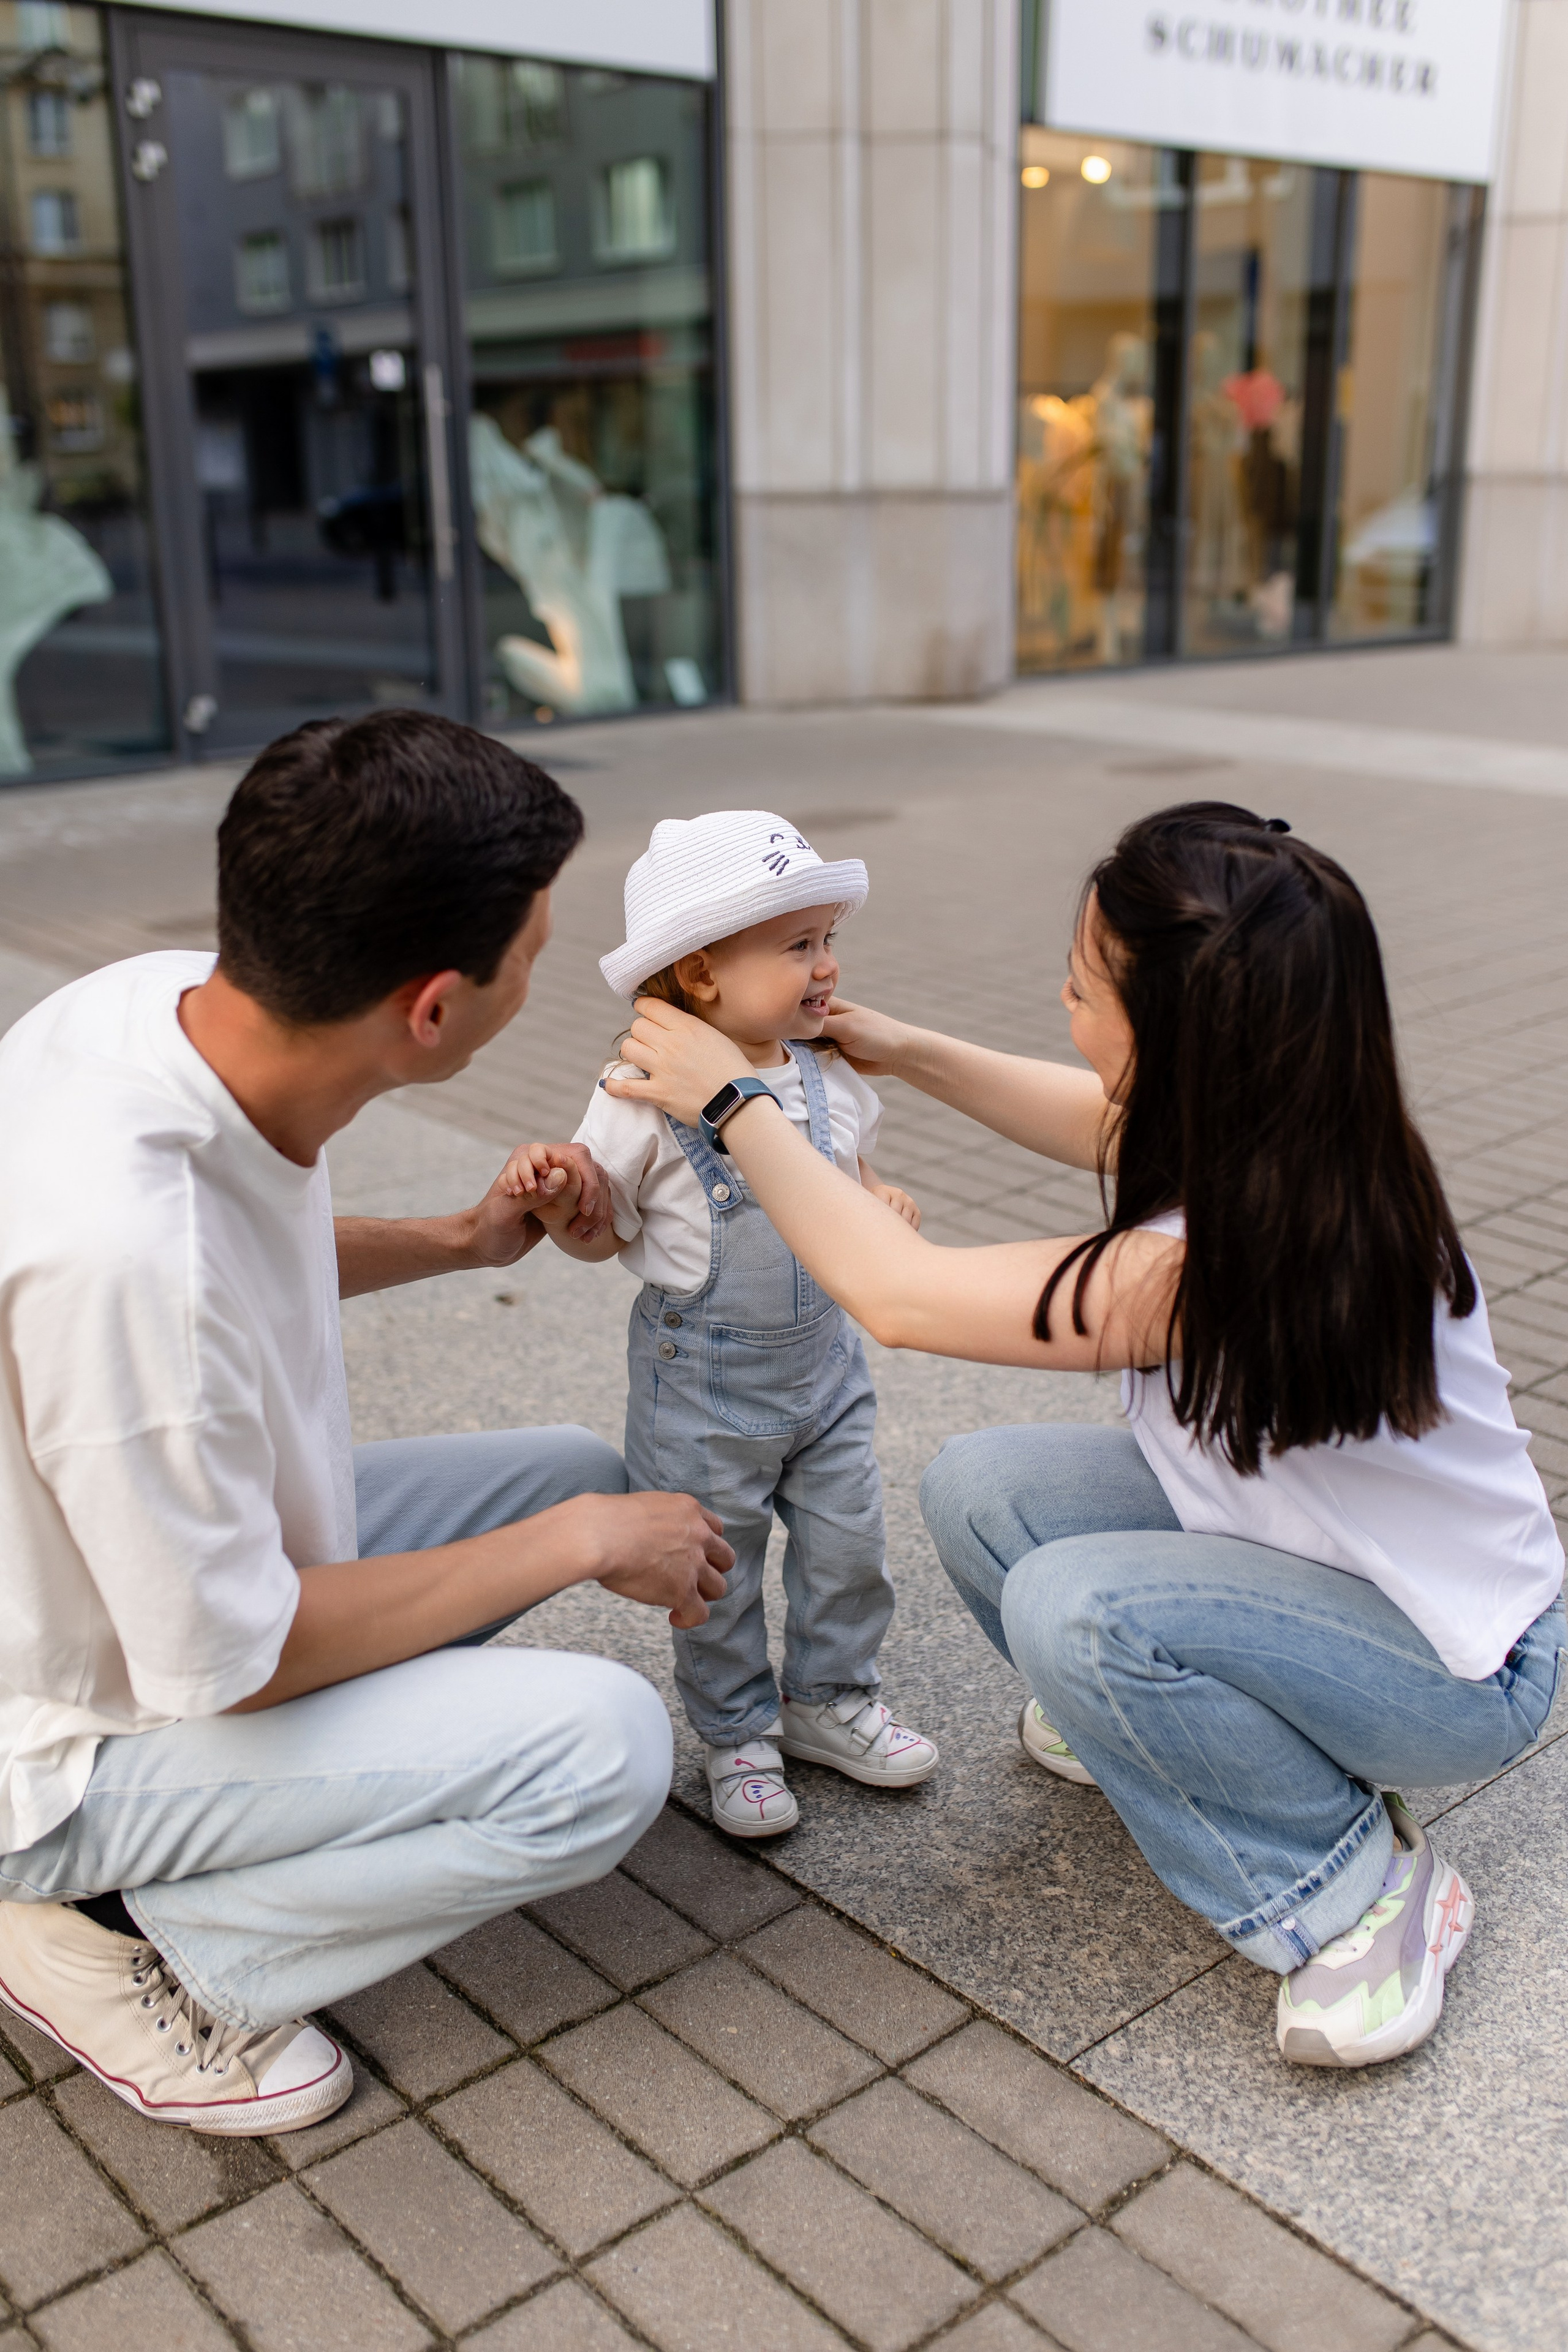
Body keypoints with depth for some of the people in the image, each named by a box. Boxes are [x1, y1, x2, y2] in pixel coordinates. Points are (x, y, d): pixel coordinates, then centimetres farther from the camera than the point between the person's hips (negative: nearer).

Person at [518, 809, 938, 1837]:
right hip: (702, 1380, -5)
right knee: (716, 1573, 10)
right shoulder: (645, 1098, -19)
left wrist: (884, 1202, -7)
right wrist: (556, 1195, -29)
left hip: (824, 1362, 5)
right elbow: (604, 1233, -9)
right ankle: (738, 1733, 32)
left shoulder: (828, 1077, -3)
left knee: (849, 1547, 14)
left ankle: (830, 1698, 38)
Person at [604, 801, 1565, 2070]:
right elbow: (1100, 1120, 12)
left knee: (1071, 1611, -29)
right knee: (978, 1489, -6)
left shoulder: (1223, 1259, -37)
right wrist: (904, 1049, 9)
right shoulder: (1263, 1133, -13)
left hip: (1462, 1669, -7)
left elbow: (899, 1295, -30)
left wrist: (734, 1102, -20)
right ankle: (1150, 1724, 18)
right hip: (1313, 1535, 7)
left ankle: (1359, 1887, -7)